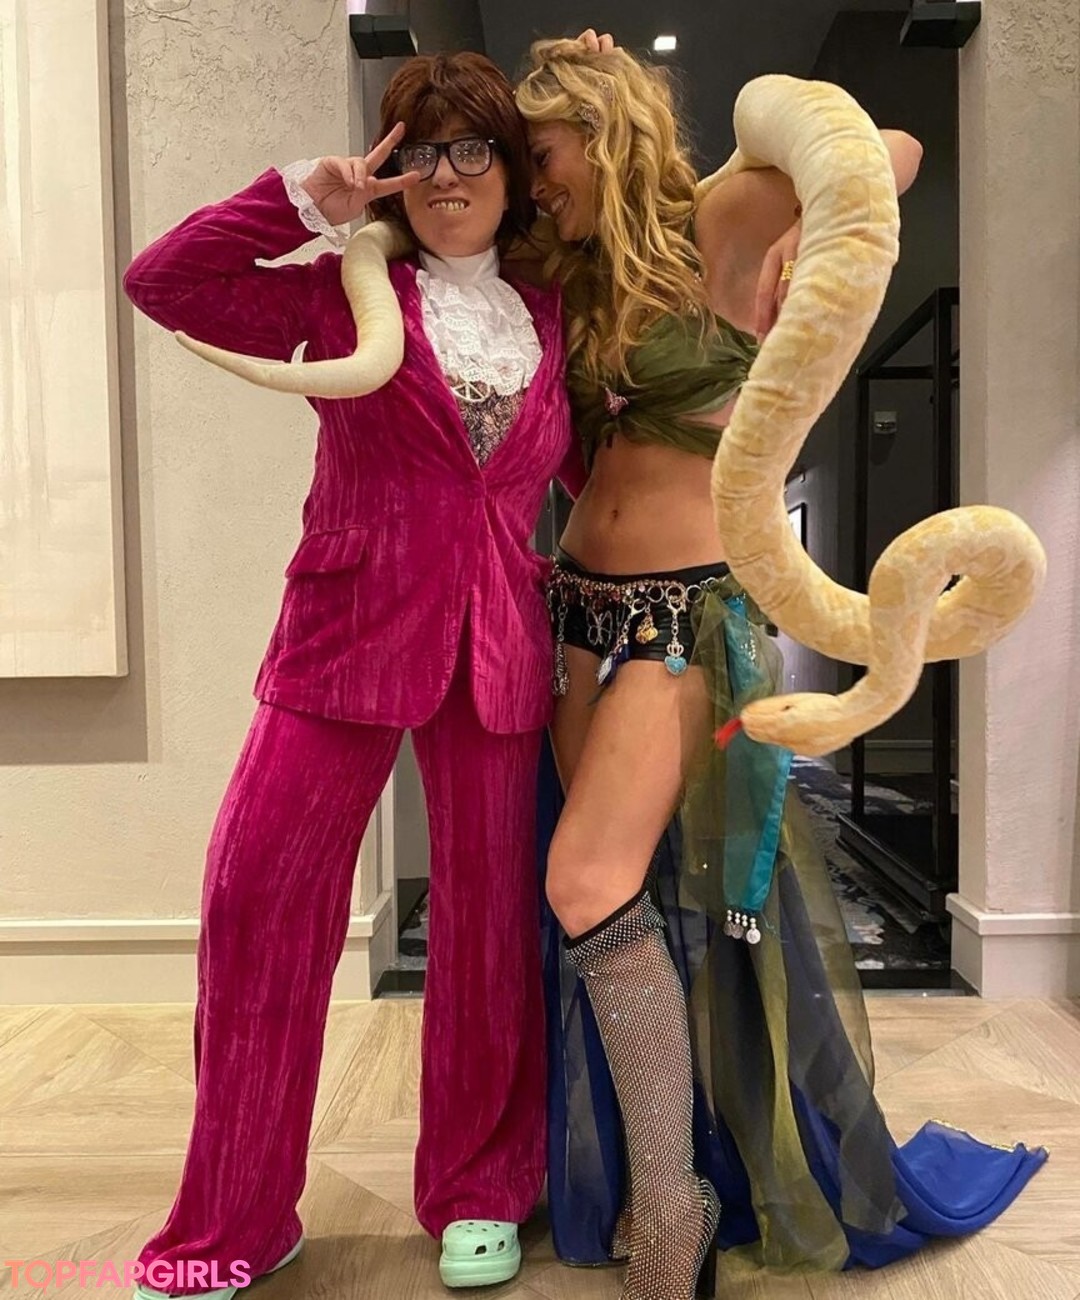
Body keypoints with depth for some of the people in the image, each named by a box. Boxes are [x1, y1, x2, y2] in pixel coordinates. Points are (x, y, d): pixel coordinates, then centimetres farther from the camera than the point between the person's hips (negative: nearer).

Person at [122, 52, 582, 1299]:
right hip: (345, 636, -1)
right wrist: (306, 200, -3)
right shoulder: (345, 291, 7)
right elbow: (164, 280, 0)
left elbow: (594, 465, 20)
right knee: (255, 897, -2)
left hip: (498, 654, 2)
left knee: (489, 919, 7)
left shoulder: (552, 318, 14)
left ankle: (480, 1196, 29)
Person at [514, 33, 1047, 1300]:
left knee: (590, 887, -15)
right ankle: (652, 1175, 26)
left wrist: (791, 277, 6)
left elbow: (891, 153, -4)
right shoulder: (574, 279, 17)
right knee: (619, 890, 8)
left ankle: (672, 1197, 4)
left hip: (690, 614, -7)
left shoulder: (713, 229, -3)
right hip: (580, 608, 7)